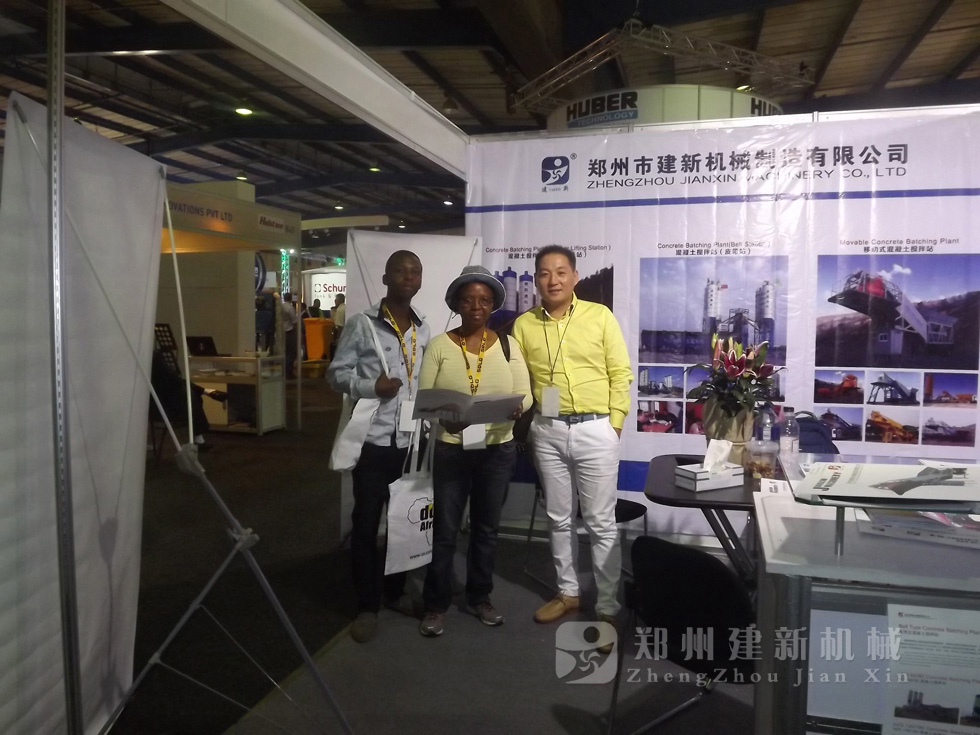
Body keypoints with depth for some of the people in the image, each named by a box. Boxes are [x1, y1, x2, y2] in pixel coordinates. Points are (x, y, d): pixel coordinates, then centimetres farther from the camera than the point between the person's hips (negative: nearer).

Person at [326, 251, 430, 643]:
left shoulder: (424, 330, 9)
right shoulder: (362, 324, -4)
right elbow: (336, 373, -2)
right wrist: (371, 386, -18)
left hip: (411, 442, 4)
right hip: (373, 441, -4)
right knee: (366, 524, 3)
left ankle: (395, 591, 32)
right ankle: (367, 606, 18)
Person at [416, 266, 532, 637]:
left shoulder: (507, 344, 3)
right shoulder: (439, 345, -3)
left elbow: (525, 394, -1)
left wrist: (516, 407, -23)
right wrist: (445, 417, -26)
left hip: (498, 449, 2)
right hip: (451, 449, -2)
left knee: (486, 526, 15)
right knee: (444, 529, 3)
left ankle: (479, 597, 31)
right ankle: (436, 605, 20)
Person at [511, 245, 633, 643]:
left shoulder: (600, 316, -3)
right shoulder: (523, 324, 4)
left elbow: (620, 374, -1)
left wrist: (614, 423, -5)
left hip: (595, 430, -3)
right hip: (547, 431, 3)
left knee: (601, 522, 3)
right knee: (559, 518, 15)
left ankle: (607, 607, 15)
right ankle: (567, 592, 32)